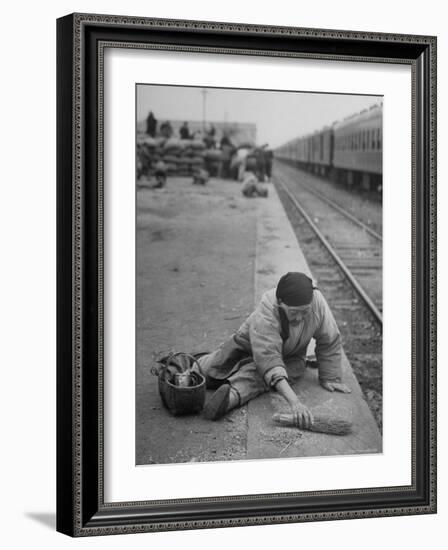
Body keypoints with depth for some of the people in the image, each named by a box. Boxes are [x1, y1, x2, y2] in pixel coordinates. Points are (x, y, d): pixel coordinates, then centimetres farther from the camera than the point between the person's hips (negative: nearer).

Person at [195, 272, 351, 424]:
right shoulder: (264, 315, -41)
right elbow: (269, 361, -49)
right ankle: (200, 361, 31)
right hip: (249, 347, -1)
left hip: (291, 357, 1)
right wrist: (294, 402, -58)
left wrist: (330, 378, -13)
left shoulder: (317, 302, -32)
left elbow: (329, 342, -16)